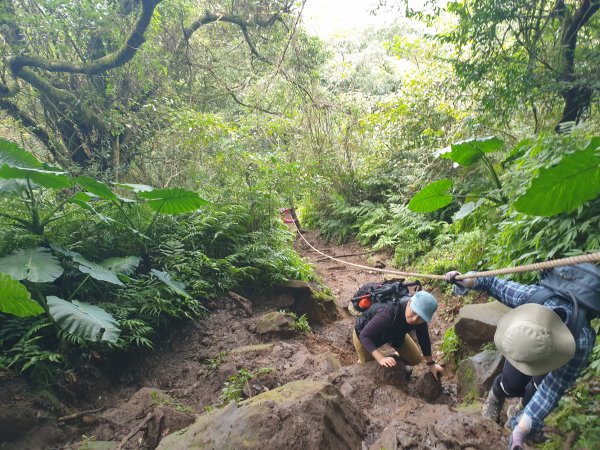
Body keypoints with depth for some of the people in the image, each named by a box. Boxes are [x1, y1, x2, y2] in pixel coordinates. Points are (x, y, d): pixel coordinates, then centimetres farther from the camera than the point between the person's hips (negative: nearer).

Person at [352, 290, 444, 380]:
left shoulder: (420, 313, -28)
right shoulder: (388, 314, -46)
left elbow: (423, 337, -10)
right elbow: (364, 336, -40)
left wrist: (431, 364, -4)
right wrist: (381, 358, -49)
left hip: (392, 332, 5)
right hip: (364, 332, -5)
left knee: (415, 359, 7)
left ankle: (395, 359, 35)